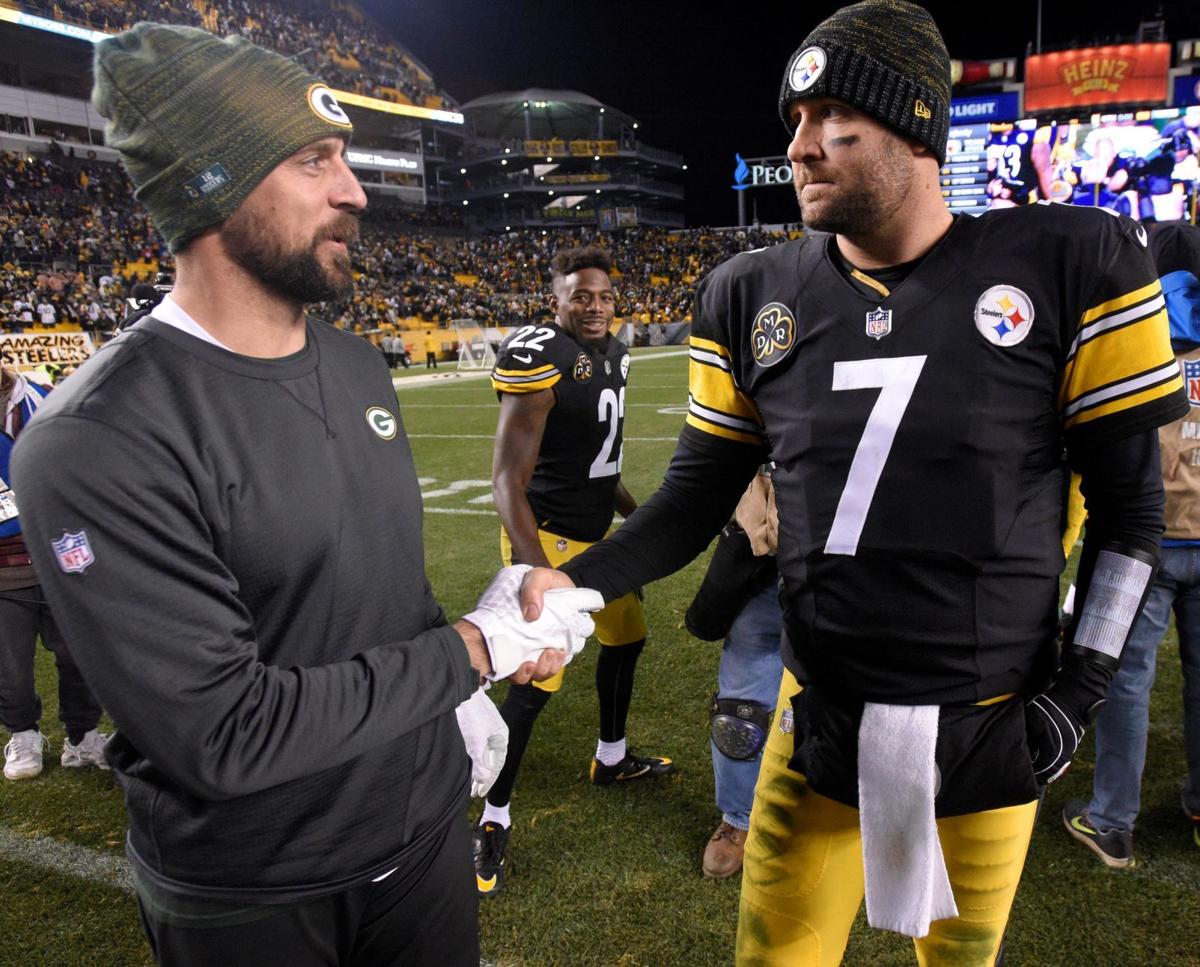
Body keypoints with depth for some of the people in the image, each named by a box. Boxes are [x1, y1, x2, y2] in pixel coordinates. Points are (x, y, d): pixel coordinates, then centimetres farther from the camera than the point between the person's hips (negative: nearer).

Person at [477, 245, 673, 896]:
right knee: (535, 681, -8)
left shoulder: (613, 354, 9)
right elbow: (507, 478, -23)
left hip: (600, 532, 9)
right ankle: (494, 819, 10)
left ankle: (611, 757, 46)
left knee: (626, 638, 22)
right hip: (549, 537, -9)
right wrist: (535, 569, -31)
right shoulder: (541, 357, -19)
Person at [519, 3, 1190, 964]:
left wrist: (1076, 693, -6)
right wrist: (578, 584, -13)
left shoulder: (1068, 267, -9)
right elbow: (698, 497, 2)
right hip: (820, 717, 2)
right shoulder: (752, 298, -2)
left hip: (989, 730, -1)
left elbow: (1129, 509, -3)